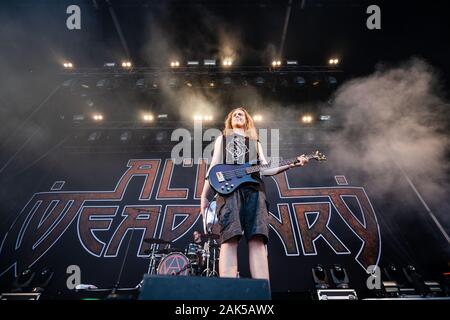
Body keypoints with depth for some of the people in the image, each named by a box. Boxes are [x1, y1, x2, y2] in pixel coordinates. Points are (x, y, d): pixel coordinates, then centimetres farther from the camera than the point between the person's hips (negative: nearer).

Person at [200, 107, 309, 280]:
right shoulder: (222, 139, 30)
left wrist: (292, 164, 11)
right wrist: (204, 195, 8)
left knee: (257, 239, -15)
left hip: (254, 189, 2)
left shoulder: (255, 142, 35)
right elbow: (214, 167, 19)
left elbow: (264, 169, 23)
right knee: (230, 238, -20)